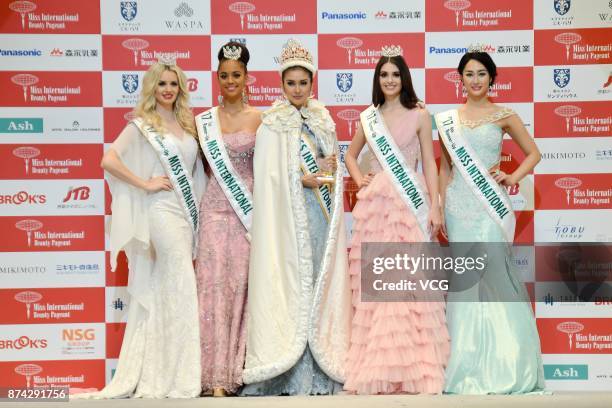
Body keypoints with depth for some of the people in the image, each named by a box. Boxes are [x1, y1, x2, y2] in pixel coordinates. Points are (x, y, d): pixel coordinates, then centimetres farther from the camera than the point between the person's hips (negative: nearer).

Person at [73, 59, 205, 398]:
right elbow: (109, 160, -16)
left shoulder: (186, 123, 15)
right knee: (182, 289, -9)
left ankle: (154, 370, 15)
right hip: (163, 210, -6)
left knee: (163, 292, 9)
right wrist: (145, 184, -15)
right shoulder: (142, 125, -5)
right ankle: (180, 374, -2)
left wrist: (197, 209, 7)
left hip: (188, 210, 6)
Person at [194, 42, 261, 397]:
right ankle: (216, 373, -7)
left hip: (249, 207, 0)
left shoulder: (258, 119, 4)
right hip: (216, 208, 1)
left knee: (241, 282, 0)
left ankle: (238, 368, 8)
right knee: (214, 281, -6)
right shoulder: (204, 120, 7)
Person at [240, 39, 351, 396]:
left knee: (320, 281, 3)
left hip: (321, 211, 5)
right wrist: (303, 180, -16)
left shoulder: (322, 121, 15)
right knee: (290, 279, -7)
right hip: (287, 215, -5)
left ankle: (320, 372, 7)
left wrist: (329, 169, -3)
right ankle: (292, 377, -6)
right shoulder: (273, 125, -1)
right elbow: (268, 174, -7)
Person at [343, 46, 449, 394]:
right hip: (376, 205, 3)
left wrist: (435, 207, -7)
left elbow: (429, 163, 0)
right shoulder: (369, 117, 12)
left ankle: (414, 369, -2)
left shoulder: (419, 115, 3)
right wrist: (358, 179, 7)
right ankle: (377, 369, 6)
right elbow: (351, 154, 26)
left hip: (410, 204, -3)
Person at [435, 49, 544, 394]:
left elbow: (533, 153, 11)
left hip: (490, 202, -2)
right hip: (459, 203, 2)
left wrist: (513, 178, -4)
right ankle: (468, 366, 9)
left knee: (494, 273, -6)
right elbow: (445, 167, 13)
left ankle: (502, 364, 4)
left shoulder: (504, 115, 4)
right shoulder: (448, 119, 9)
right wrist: (440, 208, 7)